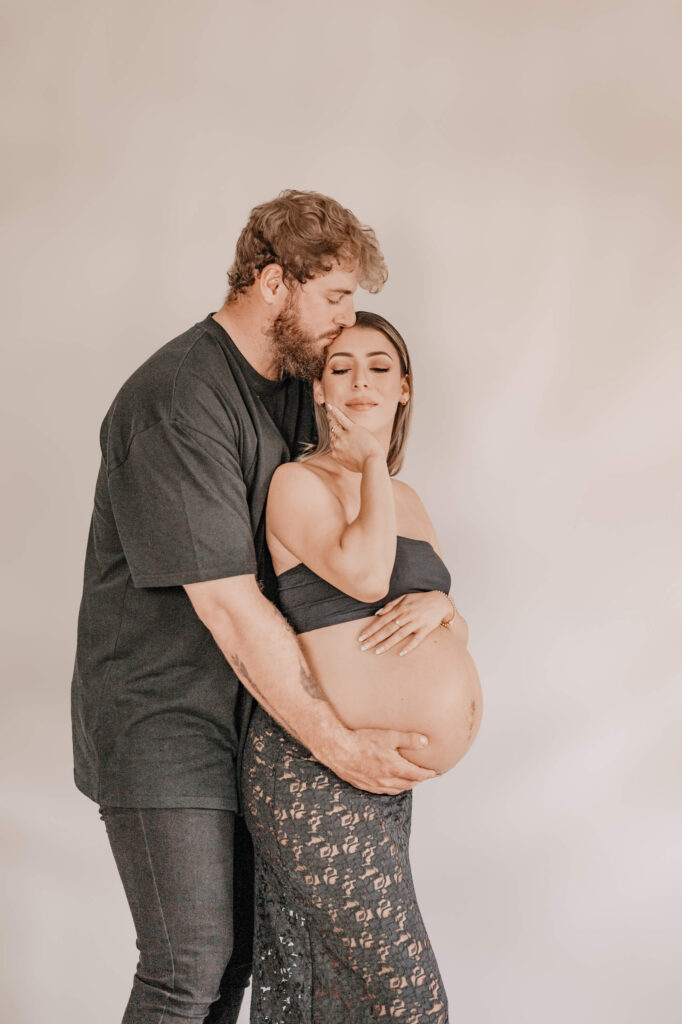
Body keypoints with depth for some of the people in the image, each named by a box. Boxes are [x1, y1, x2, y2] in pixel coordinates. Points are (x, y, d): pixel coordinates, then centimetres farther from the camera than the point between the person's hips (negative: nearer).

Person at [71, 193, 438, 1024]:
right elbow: (229, 606, -25)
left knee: (240, 948, 12)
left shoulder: (294, 382, 8)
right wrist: (336, 744, -22)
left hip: (249, 706, 9)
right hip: (160, 716, -8)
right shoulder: (178, 402, -21)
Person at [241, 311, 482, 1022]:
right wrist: (371, 460, -11)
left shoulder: (407, 501, 18)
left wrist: (439, 606, -5)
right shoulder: (298, 484, -6)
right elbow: (365, 574, -23)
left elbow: (447, 637, 19)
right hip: (313, 775, -8)